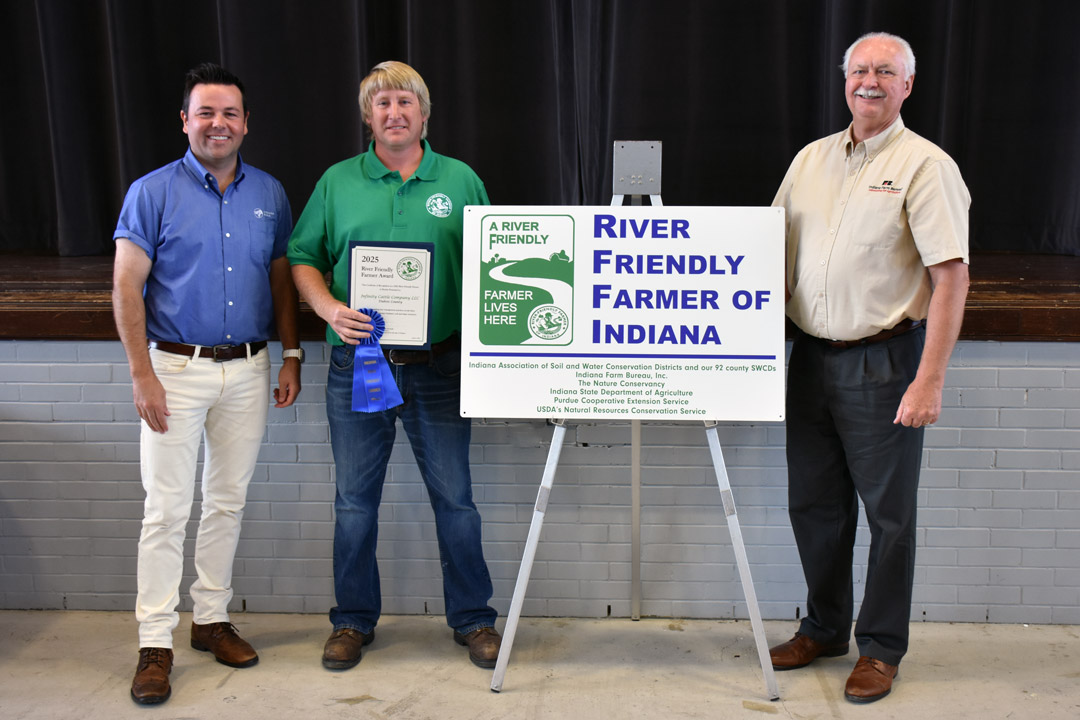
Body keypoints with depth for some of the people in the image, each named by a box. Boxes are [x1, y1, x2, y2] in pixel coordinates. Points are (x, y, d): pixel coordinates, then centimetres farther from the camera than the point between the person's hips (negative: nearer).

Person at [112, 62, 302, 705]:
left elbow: (283, 279, 13)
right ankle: (156, 643, 6)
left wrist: (291, 357, 6)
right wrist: (142, 374, -12)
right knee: (168, 508, -2)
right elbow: (127, 288, -6)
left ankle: (212, 619, 26)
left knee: (229, 502, 12)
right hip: (176, 368, -3)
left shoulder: (270, 193, 8)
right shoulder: (153, 193, -4)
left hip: (249, 369, 4)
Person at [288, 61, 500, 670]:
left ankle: (473, 619, 21)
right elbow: (303, 259, 6)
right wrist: (330, 308, -13)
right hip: (357, 365, 1)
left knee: (454, 498, 5)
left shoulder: (461, 181, 6)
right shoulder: (338, 182, 7)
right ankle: (354, 620, 26)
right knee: (355, 500, 10)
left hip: (440, 366, 0)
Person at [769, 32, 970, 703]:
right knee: (814, 502, 14)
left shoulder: (927, 165, -8)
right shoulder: (811, 158, 11)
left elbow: (950, 277, -13)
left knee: (888, 510, 5)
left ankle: (881, 647, 21)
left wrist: (930, 379, -19)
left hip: (884, 361, -5)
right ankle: (824, 628, 31)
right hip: (810, 357, 6)